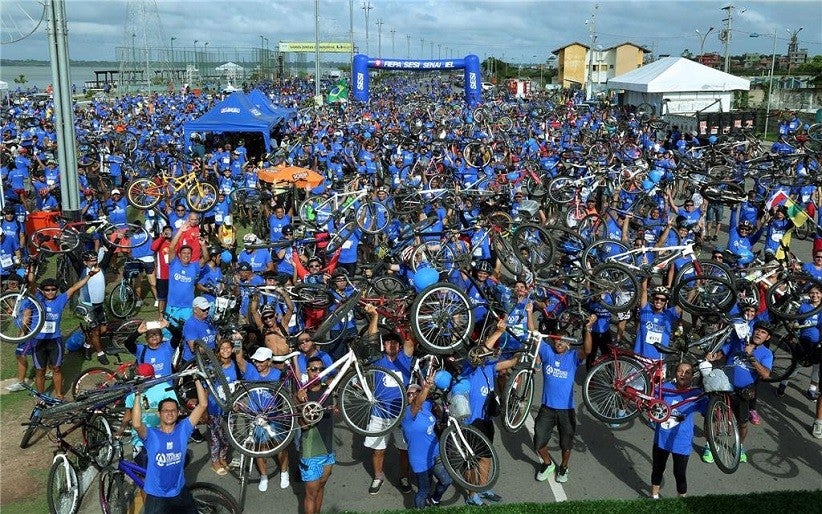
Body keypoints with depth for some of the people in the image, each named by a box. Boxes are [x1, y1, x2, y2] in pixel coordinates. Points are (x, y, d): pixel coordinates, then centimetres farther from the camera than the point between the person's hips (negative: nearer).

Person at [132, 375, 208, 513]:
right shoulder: (151, 434, -13)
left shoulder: (183, 429, -6)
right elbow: (136, 424, -36)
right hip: (156, 497, -3)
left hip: (180, 492, 3)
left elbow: (203, 404, -13)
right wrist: (138, 395, -37)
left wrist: (197, 380, -19)